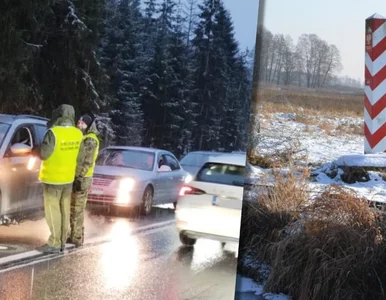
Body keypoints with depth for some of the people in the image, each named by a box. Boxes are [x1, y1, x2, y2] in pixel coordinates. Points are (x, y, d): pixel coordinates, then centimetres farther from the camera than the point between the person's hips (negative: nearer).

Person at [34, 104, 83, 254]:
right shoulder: (78, 134, -1)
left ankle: (54, 243, 2)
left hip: (53, 178, -6)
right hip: (69, 178, 6)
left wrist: (34, 150, 3)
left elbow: (43, 154, -16)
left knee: (53, 211, 0)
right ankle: (62, 241, 20)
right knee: (65, 210, 13)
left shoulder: (53, 133, -21)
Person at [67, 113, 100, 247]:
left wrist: (80, 178, -22)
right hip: (74, 177, 9)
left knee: (77, 209, -6)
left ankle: (77, 238, 0)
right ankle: (74, 236, 22)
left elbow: (88, 162, -18)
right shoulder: (79, 137, 16)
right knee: (72, 209, 14)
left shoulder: (90, 140, -13)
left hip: (82, 179, -9)